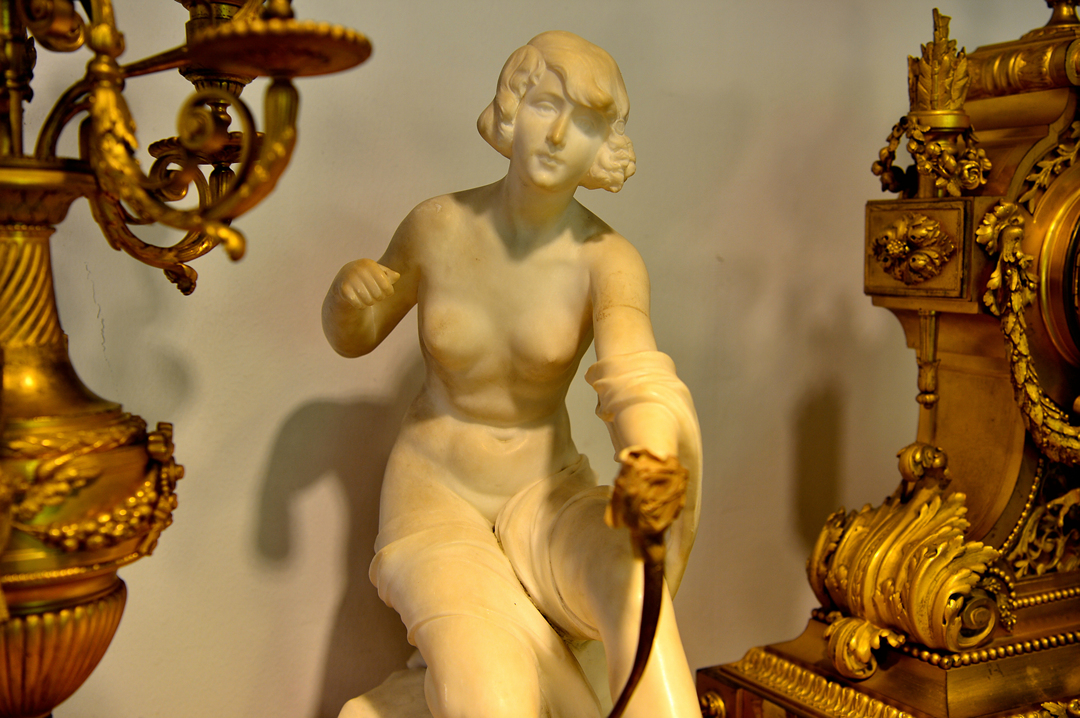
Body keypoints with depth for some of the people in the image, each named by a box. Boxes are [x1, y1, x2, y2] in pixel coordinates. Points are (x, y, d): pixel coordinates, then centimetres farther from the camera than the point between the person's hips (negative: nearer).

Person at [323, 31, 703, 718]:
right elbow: (351, 336, 5)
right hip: (436, 498, 0)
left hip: (545, 500, 0)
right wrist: (349, 289, -20)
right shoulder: (437, 224, -11)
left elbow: (638, 376, -36)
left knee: (634, 581, -37)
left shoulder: (609, 259, -15)